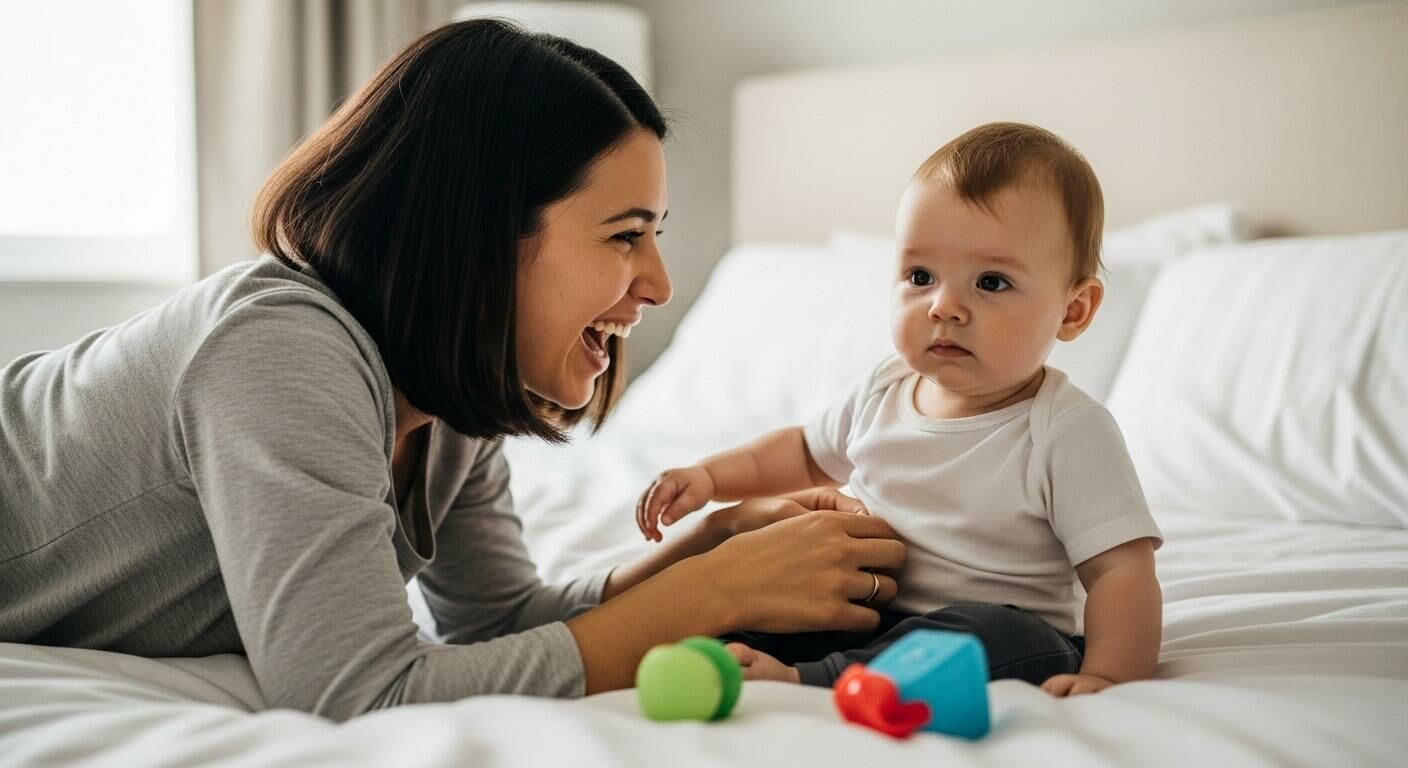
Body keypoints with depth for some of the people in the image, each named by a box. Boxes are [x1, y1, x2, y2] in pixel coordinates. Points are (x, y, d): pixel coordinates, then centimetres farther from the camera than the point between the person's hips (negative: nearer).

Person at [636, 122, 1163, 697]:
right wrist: (709, 476, 12)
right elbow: (806, 454, 25)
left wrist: (1105, 678, -34)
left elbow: (1123, 570, -18)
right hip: (861, 618, 6)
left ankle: (804, 682, -41)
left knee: (1008, 641, -38)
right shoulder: (885, 392, 5)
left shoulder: (1068, 431, -14)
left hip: (999, 632, -5)